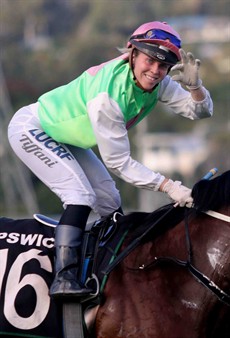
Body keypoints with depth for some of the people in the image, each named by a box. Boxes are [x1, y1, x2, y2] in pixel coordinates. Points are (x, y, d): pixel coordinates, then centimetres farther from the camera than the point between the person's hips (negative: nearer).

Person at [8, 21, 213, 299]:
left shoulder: (156, 83, -16)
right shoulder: (107, 96, -37)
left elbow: (200, 111, -11)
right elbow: (118, 163, -31)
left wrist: (194, 85, -32)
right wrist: (168, 187, -33)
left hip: (63, 136, 9)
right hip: (30, 129, -9)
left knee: (109, 200, 9)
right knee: (81, 194, -23)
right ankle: (64, 279, -29)